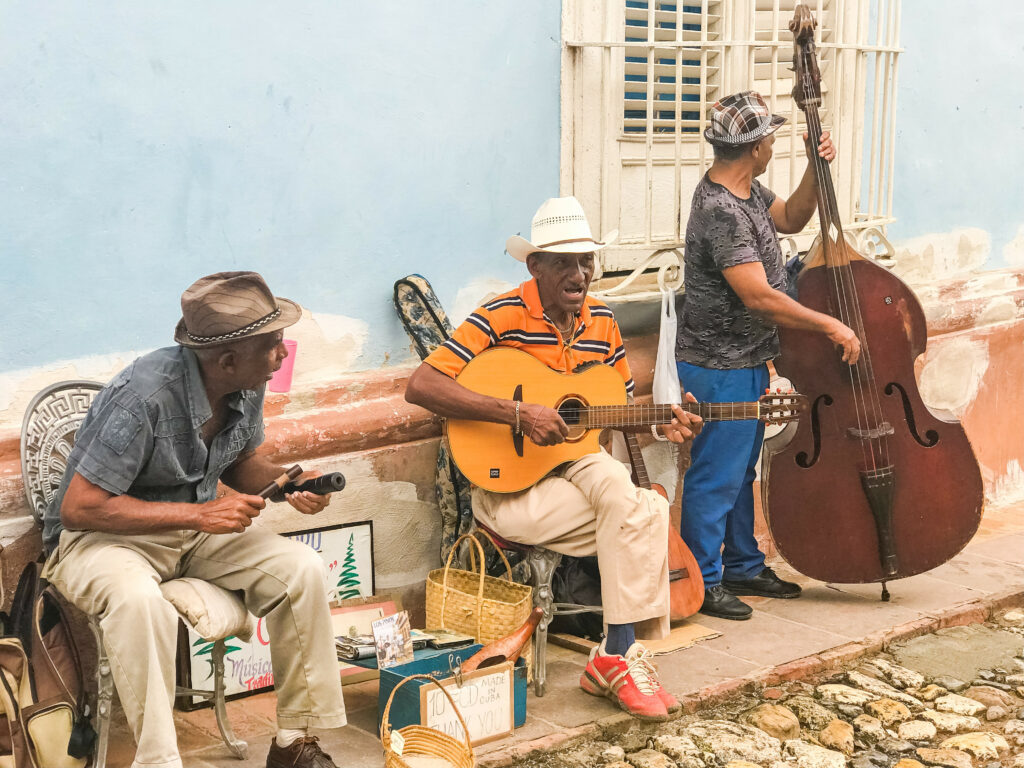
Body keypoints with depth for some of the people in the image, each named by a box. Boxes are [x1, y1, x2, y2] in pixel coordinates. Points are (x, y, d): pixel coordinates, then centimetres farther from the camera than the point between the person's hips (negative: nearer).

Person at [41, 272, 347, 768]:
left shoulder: (247, 389, -6)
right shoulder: (144, 394, -29)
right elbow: (78, 507, -27)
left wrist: (286, 483, -9)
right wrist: (198, 514, -29)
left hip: (194, 526, 7)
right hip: (98, 535, -6)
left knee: (303, 569, -14)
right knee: (140, 601, -40)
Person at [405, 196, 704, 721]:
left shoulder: (601, 320, 8)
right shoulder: (503, 317, -12)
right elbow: (420, 386, -23)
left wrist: (660, 426, -5)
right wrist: (518, 413, -28)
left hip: (575, 462, 6)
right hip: (506, 486, -6)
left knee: (611, 481, -27)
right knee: (641, 514, -23)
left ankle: (615, 656, -14)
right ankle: (619, 655, -9)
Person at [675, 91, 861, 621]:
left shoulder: (746, 191, 6)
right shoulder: (721, 210, -26)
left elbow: (790, 219, 23)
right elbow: (759, 297, -29)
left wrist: (817, 171, 6)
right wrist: (831, 326, -20)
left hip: (744, 362, 11)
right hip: (721, 367, -11)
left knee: (741, 471, 20)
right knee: (716, 477, 1)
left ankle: (743, 567, 34)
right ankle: (703, 583, 14)